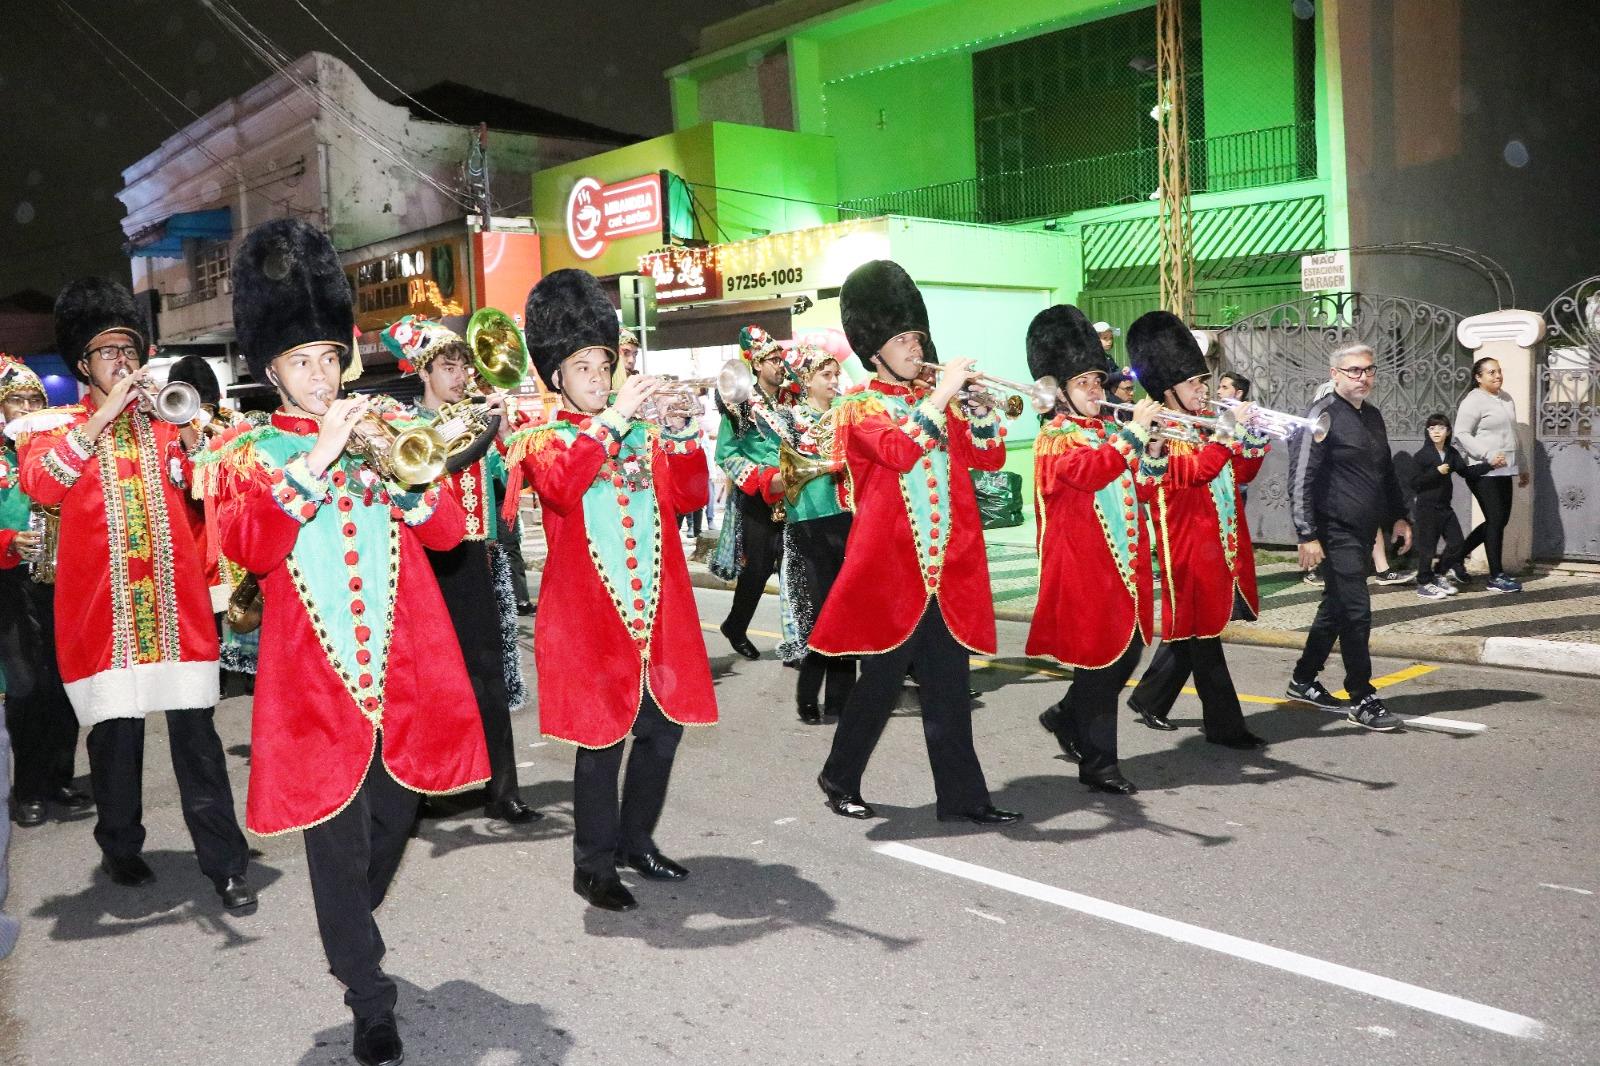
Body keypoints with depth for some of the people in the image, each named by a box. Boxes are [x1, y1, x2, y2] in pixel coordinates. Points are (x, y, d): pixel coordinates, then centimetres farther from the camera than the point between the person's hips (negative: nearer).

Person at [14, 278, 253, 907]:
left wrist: (188, 431, -10)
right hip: (104, 607, -1)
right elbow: (39, 484, -14)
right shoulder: (54, 427, 7)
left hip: (175, 602, 1)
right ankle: (121, 848, 26)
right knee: (114, 732, 6)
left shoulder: (166, 420, 14)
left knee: (195, 731, -1)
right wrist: (105, 414, -16)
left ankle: (224, 862, 2)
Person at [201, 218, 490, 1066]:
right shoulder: (245, 451, 3)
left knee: (393, 822, 18)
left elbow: (447, 530, 2)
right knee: (337, 846, 2)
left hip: (405, 672, 4)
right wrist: (318, 456, -21)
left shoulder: (377, 433, 11)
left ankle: (352, 937, 46)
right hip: (314, 682, -3)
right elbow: (244, 544, -16)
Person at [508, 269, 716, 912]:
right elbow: (558, 482, -23)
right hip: (589, 616, -5)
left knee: (662, 730, 11)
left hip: (659, 610, 5)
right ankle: (593, 867, 13)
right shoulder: (542, 439, 0)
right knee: (602, 741, -1)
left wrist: (685, 434, -10)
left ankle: (636, 841, 29)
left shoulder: (643, 434, 13)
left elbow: (689, 497, 4)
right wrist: (614, 416, -26)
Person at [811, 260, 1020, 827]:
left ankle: (962, 796, 13)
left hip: (948, 570, 5)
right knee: (880, 684, 4)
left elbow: (990, 457, 11)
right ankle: (839, 780, 22)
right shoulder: (859, 408, -3)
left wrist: (977, 404, -3)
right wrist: (941, 395, -20)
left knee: (950, 688, 7)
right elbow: (900, 451, -22)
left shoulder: (936, 403, 15)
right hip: (889, 569, -5)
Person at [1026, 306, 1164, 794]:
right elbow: (1089, 471, -27)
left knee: (1129, 649, 13)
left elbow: (1140, 491, 13)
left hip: (1126, 561, 8)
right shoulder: (1055, 438, -7)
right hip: (1084, 565, -8)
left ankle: (1066, 717, 34)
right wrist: (1135, 431, -27)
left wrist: (1153, 455, -4)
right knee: (1101, 655, -3)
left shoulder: (1112, 431, 15)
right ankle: (1098, 762, 7)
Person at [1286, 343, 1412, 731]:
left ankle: (1303, 681, 27)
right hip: (1336, 531, -9)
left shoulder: (1373, 415, 14)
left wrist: (1398, 516, 20)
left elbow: (1387, 472, 26)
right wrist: (1308, 535, -21)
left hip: (1363, 530, 9)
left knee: (1336, 607, 15)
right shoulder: (1324, 414, -12)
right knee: (1357, 613, -7)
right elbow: (1302, 478, -17)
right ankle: (1363, 700, 2)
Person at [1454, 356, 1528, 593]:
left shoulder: (1507, 398, 16)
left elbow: (1513, 436, 23)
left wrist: (1522, 467, 25)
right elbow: (1461, 434, -15)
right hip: (1483, 472, -8)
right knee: (1496, 520, -6)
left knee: (1500, 520, 9)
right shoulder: (1473, 401, -10)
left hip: (1503, 471, 8)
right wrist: (1489, 455, -23)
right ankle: (1496, 577, 3)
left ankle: (1457, 555, 23)